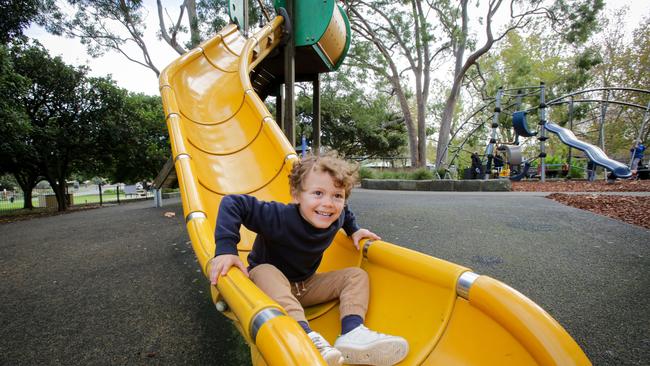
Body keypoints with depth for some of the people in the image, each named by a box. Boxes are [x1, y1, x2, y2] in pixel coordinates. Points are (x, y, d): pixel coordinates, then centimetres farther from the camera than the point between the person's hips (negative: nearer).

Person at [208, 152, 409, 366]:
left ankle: (352, 334, -29)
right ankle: (305, 335, -51)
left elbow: (345, 212, 13)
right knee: (265, 272, -38)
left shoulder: (336, 218, -13)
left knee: (356, 275, -7)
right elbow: (233, 203, -32)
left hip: (305, 286, 5)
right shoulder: (279, 217, -31)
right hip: (269, 285, -4)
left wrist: (354, 230, 6)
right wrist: (226, 249, -38)